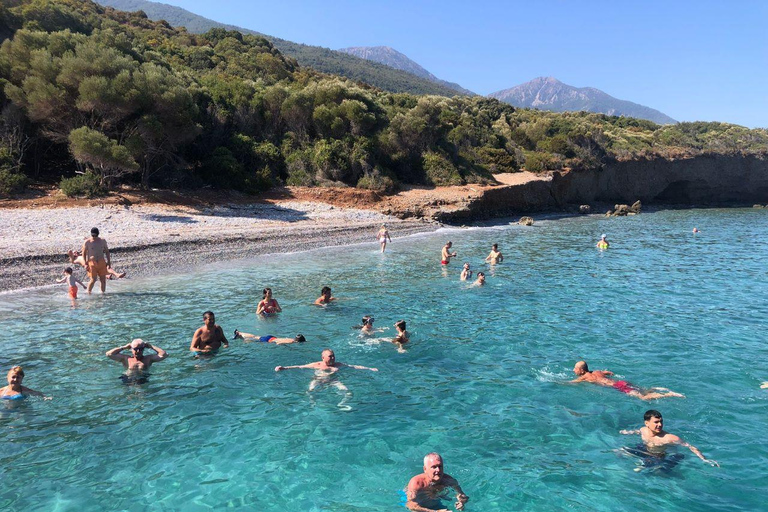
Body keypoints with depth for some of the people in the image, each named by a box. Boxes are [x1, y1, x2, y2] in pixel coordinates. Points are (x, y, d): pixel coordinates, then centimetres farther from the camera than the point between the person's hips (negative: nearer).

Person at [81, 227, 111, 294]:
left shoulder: (103, 241, 7)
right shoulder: (87, 242, -3)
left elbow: (107, 251, 14)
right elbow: (83, 253, -1)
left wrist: (109, 262, 10)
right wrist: (85, 264, -9)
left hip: (102, 262, 3)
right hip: (92, 263, -3)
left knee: (103, 279, 4)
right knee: (93, 280, -8)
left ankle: (103, 292, 14)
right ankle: (88, 293, 7)